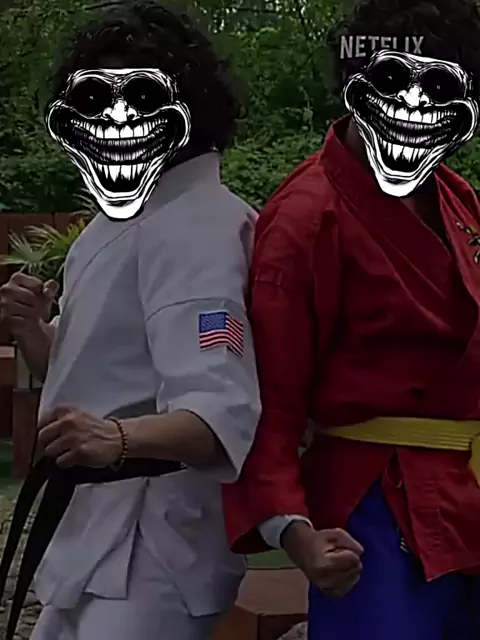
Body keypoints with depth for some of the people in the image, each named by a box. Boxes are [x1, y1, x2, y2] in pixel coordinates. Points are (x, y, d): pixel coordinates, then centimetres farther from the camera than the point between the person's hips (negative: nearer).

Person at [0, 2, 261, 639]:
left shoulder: (198, 223, -19)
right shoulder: (123, 213, 11)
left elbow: (220, 415, -29)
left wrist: (120, 438, -46)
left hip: (152, 540, -10)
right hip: (93, 522, 10)